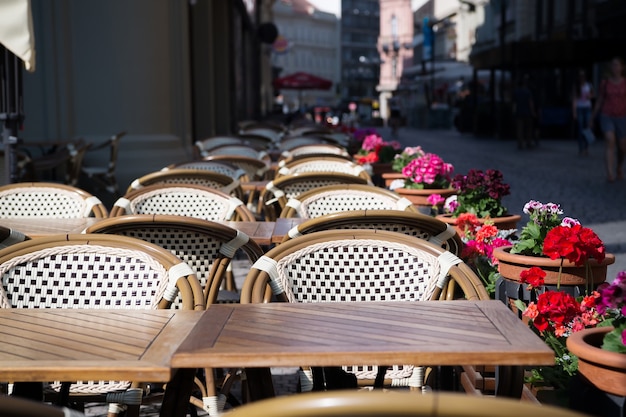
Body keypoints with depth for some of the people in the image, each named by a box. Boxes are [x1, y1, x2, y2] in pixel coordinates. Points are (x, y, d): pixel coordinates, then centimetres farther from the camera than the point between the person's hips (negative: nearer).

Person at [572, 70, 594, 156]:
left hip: (587, 108, 2)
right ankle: (581, 148, 0)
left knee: (587, 127, -5)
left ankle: (586, 148, 2)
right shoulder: (576, 86, -2)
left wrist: (589, 96, -3)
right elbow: (574, 99, -5)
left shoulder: (589, 85, 6)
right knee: (580, 129, -4)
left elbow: (592, 95, 22)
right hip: (579, 108, -2)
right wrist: (574, 112, -10)